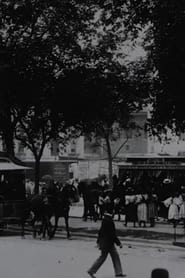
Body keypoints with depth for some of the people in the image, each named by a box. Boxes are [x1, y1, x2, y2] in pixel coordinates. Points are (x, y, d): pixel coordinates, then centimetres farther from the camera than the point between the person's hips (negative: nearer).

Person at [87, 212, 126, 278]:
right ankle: (91, 271, 9)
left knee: (115, 255, 11)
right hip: (107, 243, -10)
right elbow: (112, 234, -22)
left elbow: (101, 231, 14)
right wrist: (119, 243, -16)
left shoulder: (105, 221, 7)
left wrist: (98, 242, 22)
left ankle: (118, 272, 14)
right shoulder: (109, 221, -22)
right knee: (102, 257, 0)